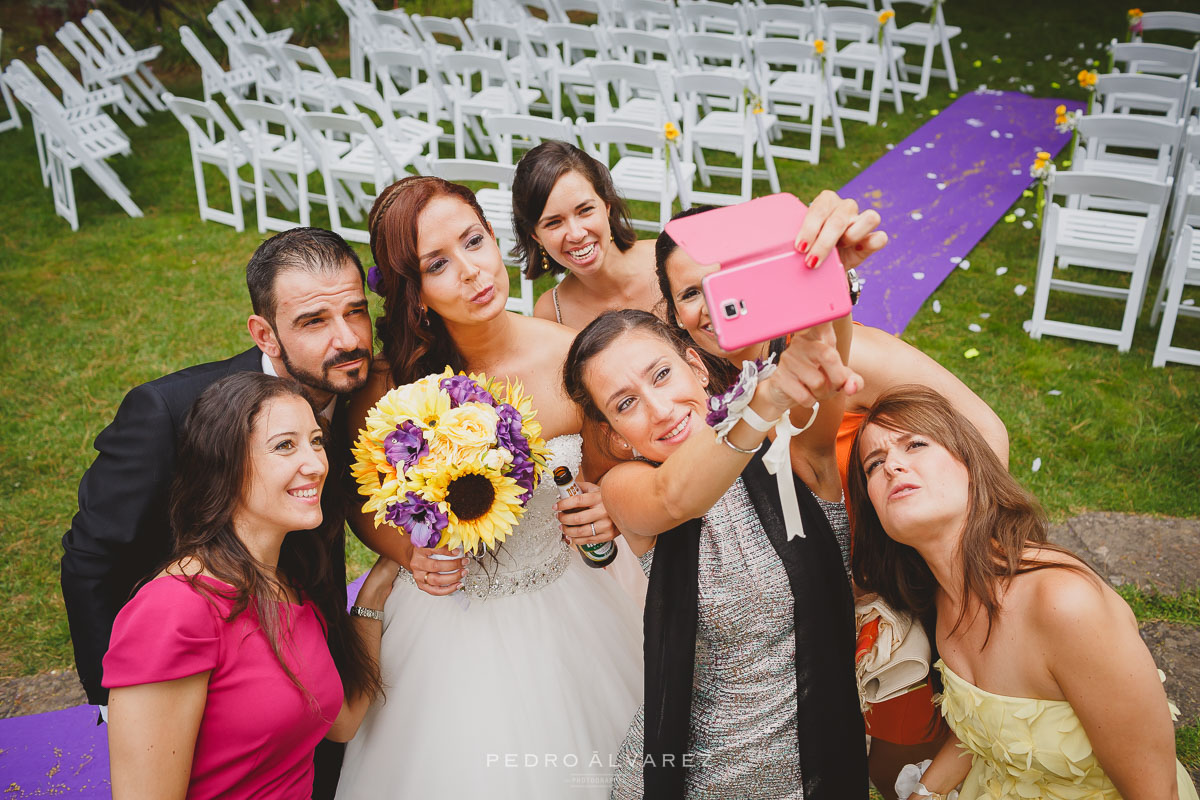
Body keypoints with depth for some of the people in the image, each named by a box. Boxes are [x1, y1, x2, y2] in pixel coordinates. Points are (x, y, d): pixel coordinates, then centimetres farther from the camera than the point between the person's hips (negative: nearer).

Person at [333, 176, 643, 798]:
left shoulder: (571, 357, -17)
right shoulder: (390, 384, -18)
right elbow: (363, 507, 1)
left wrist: (609, 514, -20)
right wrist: (410, 555, -17)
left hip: (561, 604, 1)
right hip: (448, 623, -1)